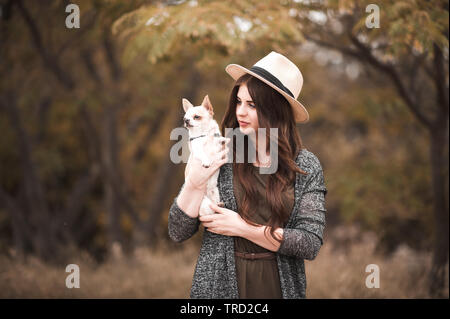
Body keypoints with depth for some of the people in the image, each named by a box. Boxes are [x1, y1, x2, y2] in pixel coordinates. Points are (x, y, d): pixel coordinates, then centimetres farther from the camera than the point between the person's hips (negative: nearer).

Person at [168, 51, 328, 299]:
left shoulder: (305, 166, -4)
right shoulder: (215, 158, -4)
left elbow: (311, 245, -11)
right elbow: (178, 232, -5)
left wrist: (243, 228, -15)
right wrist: (195, 183, -20)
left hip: (280, 287, 0)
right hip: (219, 287, 0)